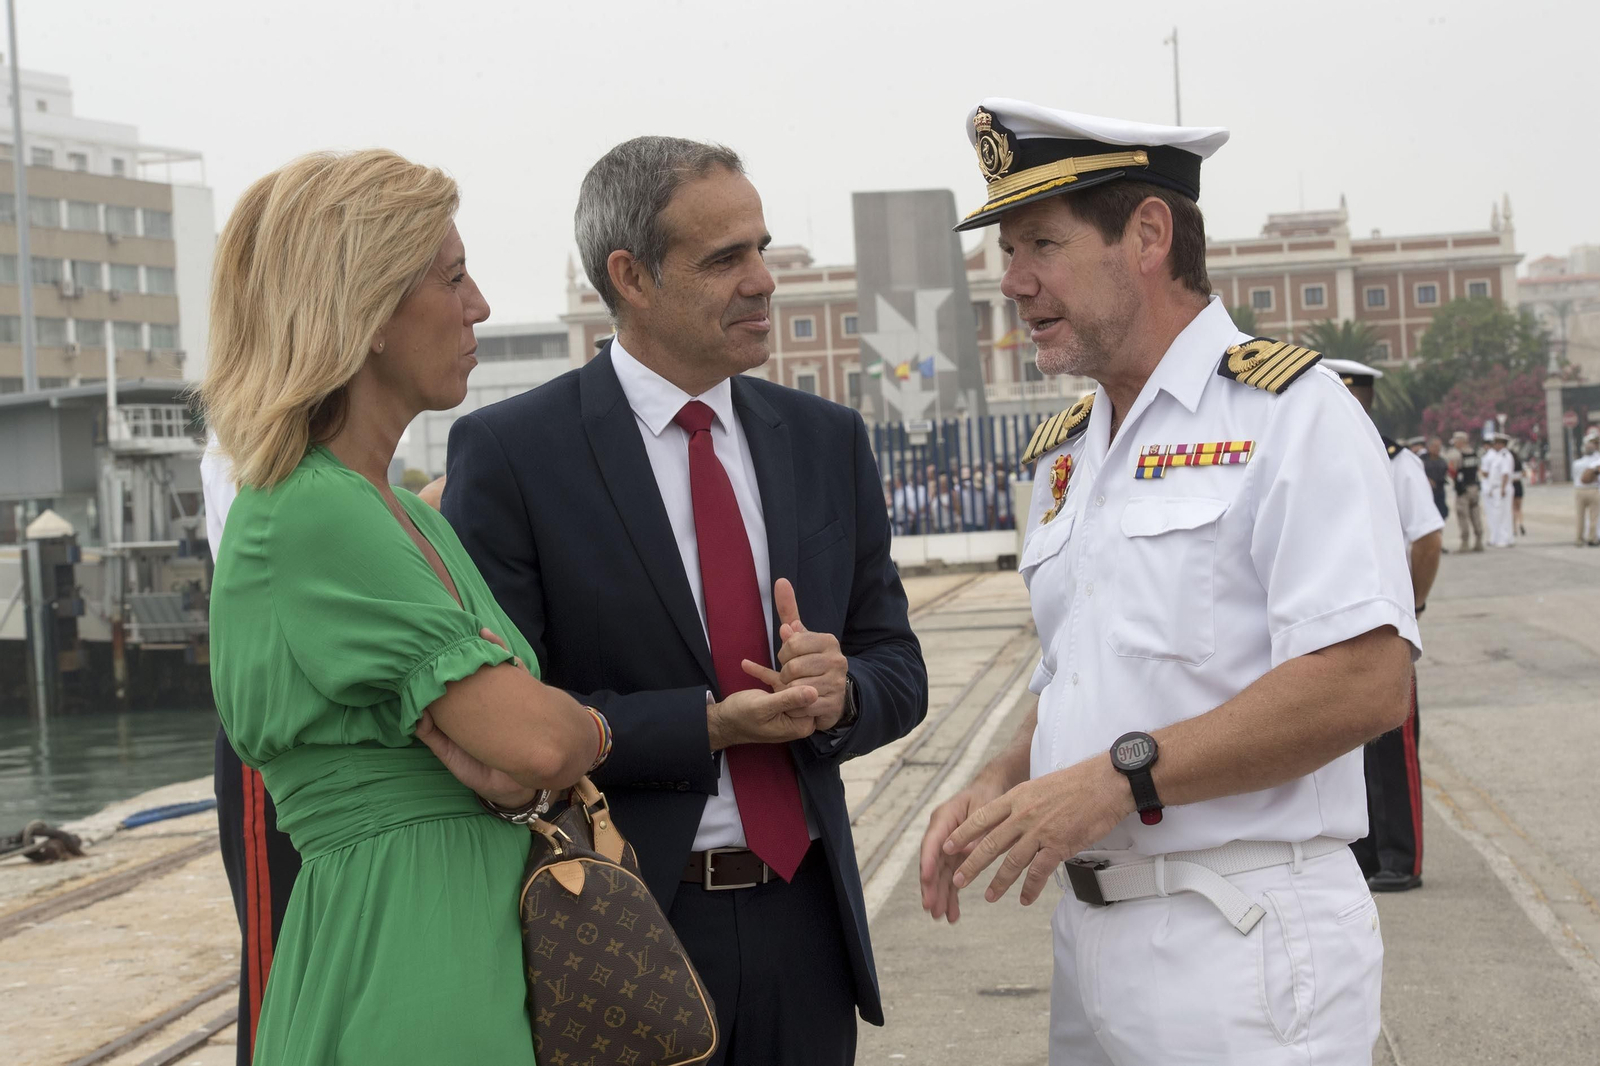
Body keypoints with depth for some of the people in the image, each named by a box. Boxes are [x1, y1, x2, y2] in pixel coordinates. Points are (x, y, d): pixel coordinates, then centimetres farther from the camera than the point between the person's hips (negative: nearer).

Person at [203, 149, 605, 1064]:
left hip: (486, 943, 9)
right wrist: (591, 724, 0)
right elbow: (535, 742, -22)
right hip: (403, 958, -9)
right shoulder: (311, 516, -16)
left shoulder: (414, 516, 13)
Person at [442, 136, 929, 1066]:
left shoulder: (828, 441, 7)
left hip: (805, 921, 5)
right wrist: (708, 725, -20)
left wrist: (839, 692, -13)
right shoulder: (509, 453, -8)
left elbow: (899, 672, 10)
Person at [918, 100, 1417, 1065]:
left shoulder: (1289, 411, -9)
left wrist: (1125, 777, -20)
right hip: (1090, 934, 7)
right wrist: (1003, 786, 2)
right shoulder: (1063, 452, 15)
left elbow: (1369, 684, -20)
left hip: (1242, 941, -7)